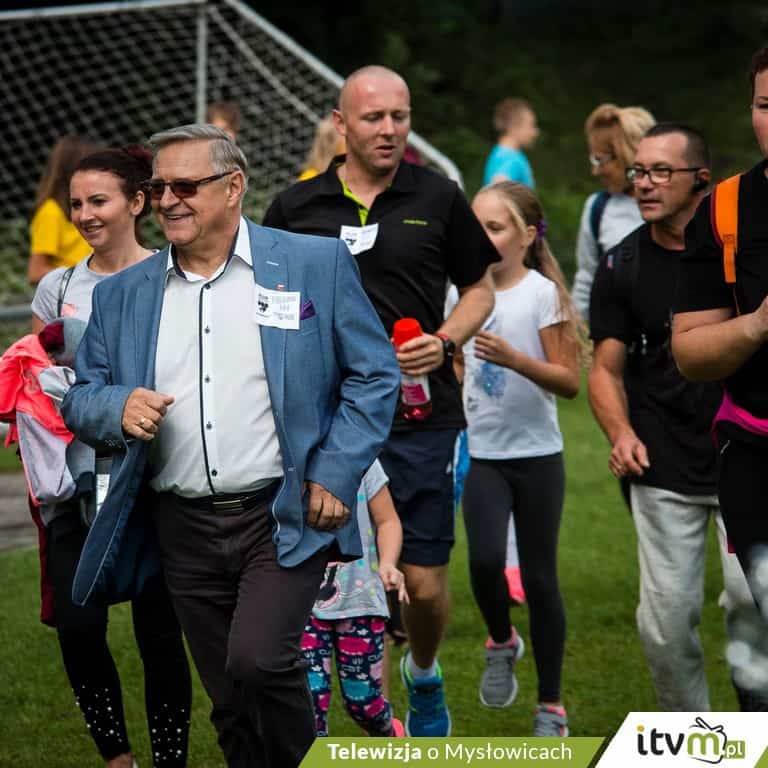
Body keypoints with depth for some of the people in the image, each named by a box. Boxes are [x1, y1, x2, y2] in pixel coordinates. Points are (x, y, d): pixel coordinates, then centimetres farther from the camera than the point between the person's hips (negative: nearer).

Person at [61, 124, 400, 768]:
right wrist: (118, 410, -11)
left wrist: (335, 475, -8)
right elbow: (81, 401, 12)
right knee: (231, 700, 8)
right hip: (184, 528, 4)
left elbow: (375, 375, 1)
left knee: (257, 661, -22)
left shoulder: (317, 264, 0)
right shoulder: (122, 295, 9)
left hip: (284, 517, -4)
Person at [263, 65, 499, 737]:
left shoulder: (438, 198, 4)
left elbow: (479, 287, 12)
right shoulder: (296, 207, 4)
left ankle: (424, 674, 34)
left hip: (421, 420, 0)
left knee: (426, 585, 3)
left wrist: (445, 341, -7)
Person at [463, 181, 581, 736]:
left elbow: (570, 382, -13)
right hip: (483, 455, 3)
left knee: (539, 577, 2)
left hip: (536, 455, -3)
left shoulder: (542, 293, -8)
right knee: (485, 560, -18)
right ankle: (501, 643, 14)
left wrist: (514, 359, -26)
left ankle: (551, 705, 15)